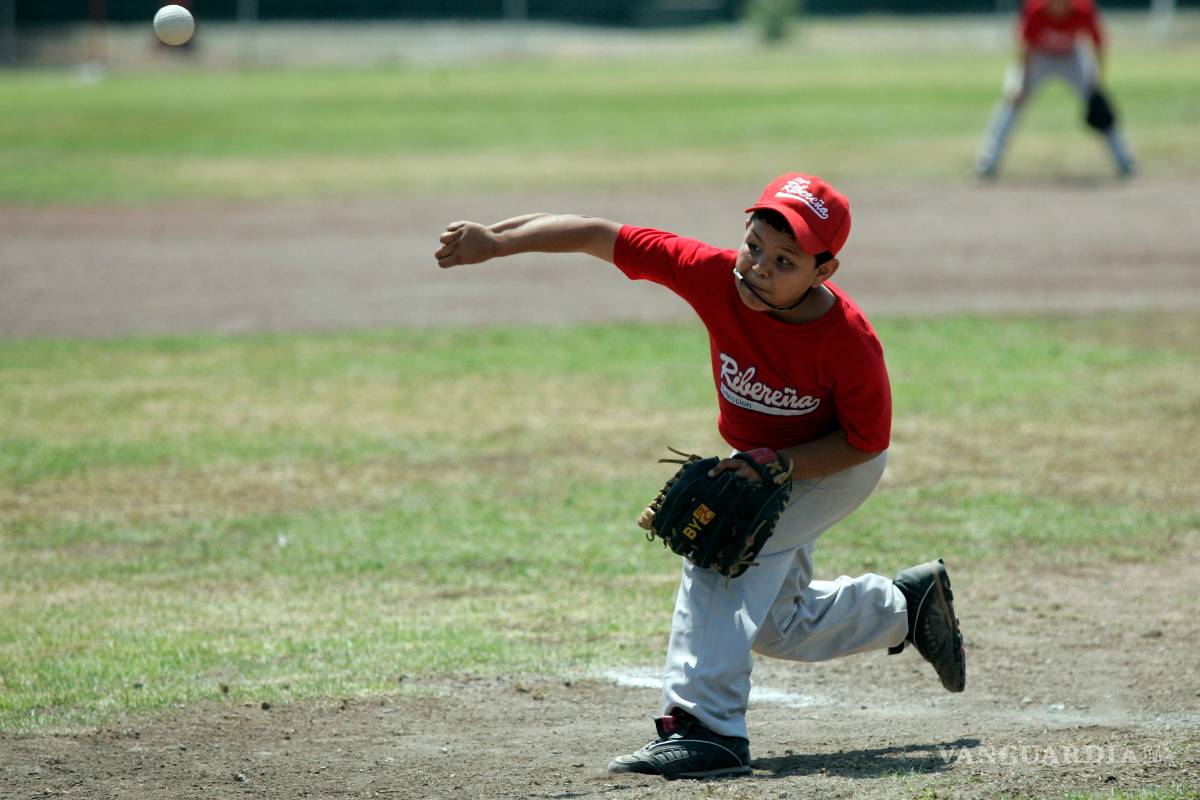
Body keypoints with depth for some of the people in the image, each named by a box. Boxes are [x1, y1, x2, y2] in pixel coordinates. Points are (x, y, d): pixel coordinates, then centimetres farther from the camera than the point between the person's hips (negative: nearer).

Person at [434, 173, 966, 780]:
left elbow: (866, 440, -22)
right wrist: (494, 242, -39)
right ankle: (907, 603, 41)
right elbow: (599, 236, -29)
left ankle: (707, 727, -35)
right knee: (776, 627, 16)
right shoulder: (716, 276, -29)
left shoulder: (849, 342, -37)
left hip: (839, 465, -6)